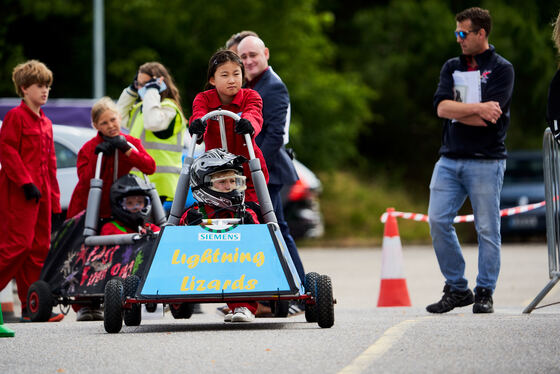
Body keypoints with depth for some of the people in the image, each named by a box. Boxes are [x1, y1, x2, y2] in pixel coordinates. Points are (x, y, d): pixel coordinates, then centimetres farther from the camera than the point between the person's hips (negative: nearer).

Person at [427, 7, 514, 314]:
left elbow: (489, 118, -13)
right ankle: (456, 289, 8)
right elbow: (442, 106, -1)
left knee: (487, 229, -2)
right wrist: (477, 109, -12)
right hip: (450, 159, 5)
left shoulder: (501, 69, 0)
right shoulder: (452, 67, 15)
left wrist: (456, 110, -4)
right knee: (438, 222, -3)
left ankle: (484, 293, 8)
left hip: (486, 161, -5)